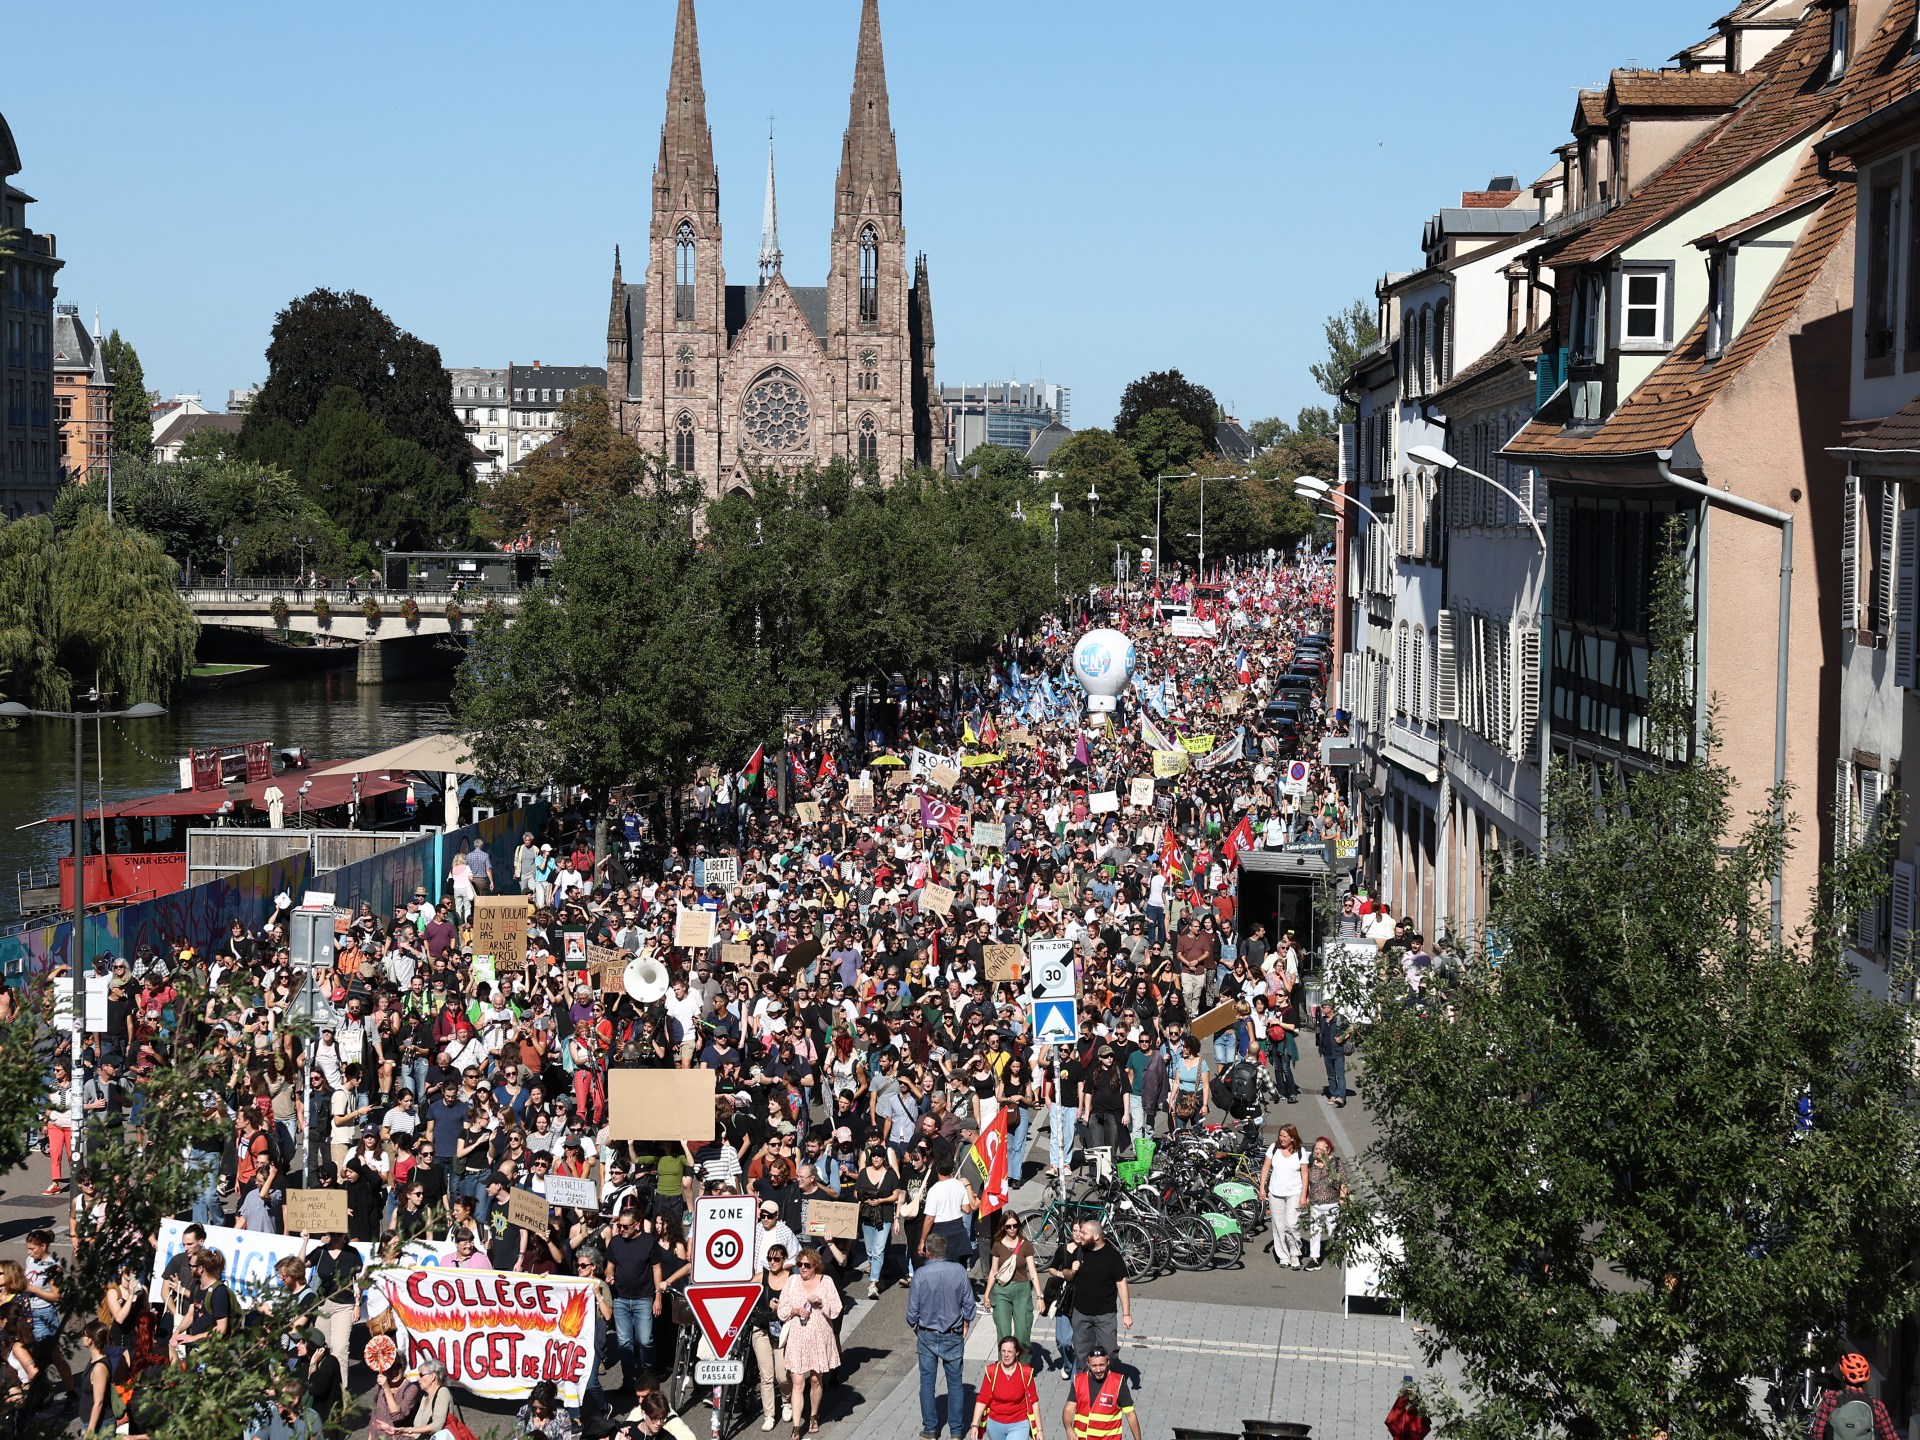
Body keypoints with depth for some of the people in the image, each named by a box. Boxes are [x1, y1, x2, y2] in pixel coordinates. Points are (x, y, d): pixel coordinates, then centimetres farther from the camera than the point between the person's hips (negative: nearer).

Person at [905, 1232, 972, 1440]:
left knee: (927, 1383, 10)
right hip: (954, 1337, 1)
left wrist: (915, 1329, 10)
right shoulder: (959, 1272, -9)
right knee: (955, 1383, 9)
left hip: (927, 1336, -1)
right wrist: (965, 1325, 16)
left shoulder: (920, 1274, -14)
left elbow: (912, 1310, -8)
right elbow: (969, 1305, -1)